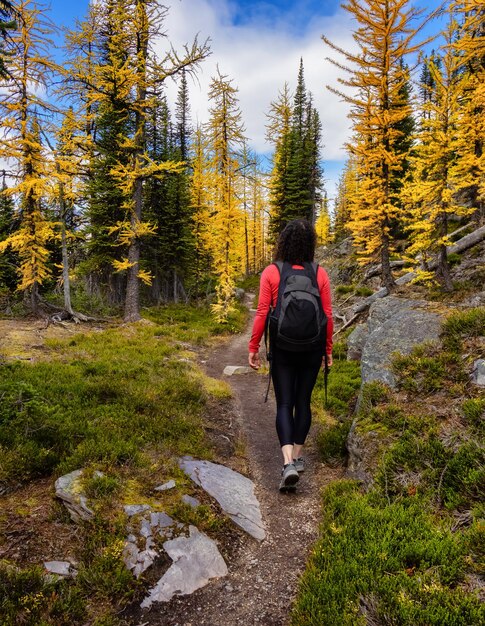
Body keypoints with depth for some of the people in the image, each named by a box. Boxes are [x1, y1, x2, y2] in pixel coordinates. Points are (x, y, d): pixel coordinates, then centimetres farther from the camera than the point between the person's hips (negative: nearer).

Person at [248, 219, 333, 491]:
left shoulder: (271, 273, -8)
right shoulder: (320, 274, -4)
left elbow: (262, 313, -9)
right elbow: (328, 316, -2)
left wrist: (253, 348, -1)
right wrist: (328, 350, 9)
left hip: (282, 348, -1)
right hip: (312, 349, 2)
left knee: (285, 404, 6)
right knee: (303, 401, 16)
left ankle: (288, 462, -7)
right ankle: (298, 456, 29)